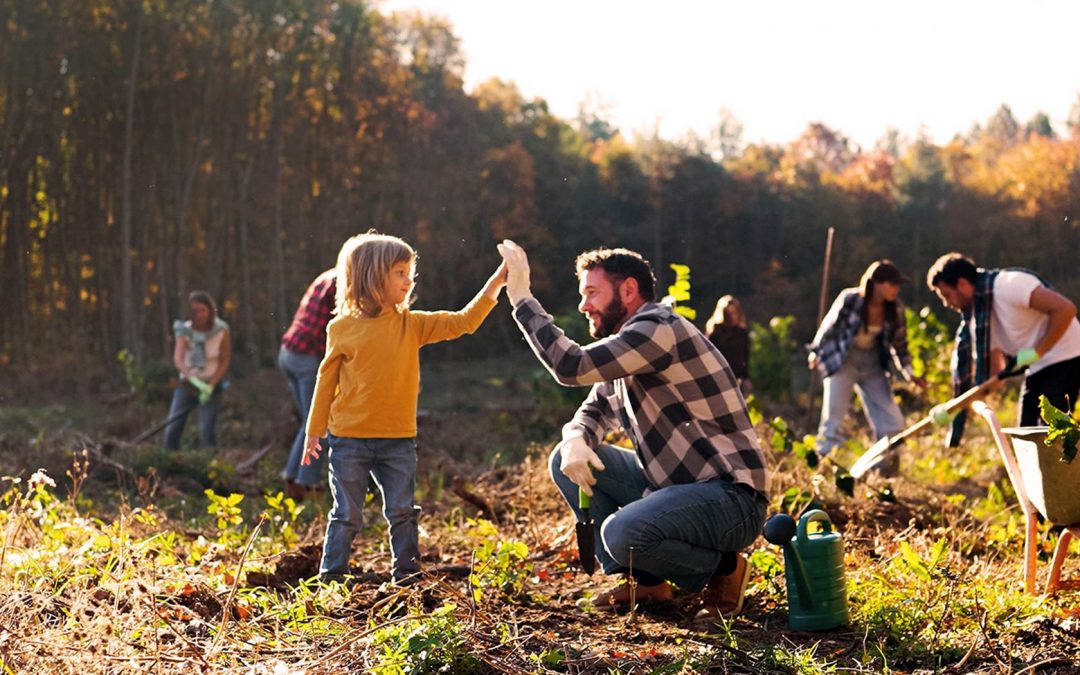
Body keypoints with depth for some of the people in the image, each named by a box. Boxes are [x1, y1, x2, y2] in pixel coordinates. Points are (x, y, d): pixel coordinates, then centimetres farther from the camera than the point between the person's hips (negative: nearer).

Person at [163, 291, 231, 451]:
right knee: (172, 430, -3)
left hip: (211, 384, -2)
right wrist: (193, 379, -38)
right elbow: (178, 359, -20)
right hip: (187, 383, 2)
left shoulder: (221, 331, -9)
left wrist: (210, 385, -21)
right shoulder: (185, 330, -7)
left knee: (207, 431, -16)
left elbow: (224, 362, -6)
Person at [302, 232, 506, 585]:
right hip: (349, 440, -2)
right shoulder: (341, 328, -4)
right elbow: (326, 381, 4)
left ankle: (407, 575, 19)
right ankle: (331, 576, 17)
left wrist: (495, 284, -12)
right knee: (347, 514, 6)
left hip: (398, 440, 2)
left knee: (402, 513, 8)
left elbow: (463, 322, -3)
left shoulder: (412, 324, 2)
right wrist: (314, 432, 7)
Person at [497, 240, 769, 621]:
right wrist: (576, 440, -7)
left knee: (621, 532, -33)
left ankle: (721, 569, -3)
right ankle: (643, 580, 8)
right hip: (674, 485, 10)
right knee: (566, 459, 4)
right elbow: (596, 410, 18)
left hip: (731, 499, -10)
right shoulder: (625, 346, 14)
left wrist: (521, 298, -16)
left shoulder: (658, 329, -17)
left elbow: (572, 366, -26)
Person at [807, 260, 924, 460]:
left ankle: (884, 472, 12)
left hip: (873, 365, 4)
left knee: (892, 422, -1)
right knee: (833, 417, -10)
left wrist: (908, 373, -4)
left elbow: (899, 341, 4)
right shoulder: (849, 300, -22)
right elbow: (829, 327, -5)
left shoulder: (895, 308, -11)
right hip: (842, 362, -4)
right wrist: (815, 353, 8)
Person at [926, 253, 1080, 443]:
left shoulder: (1008, 285, -19)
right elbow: (993, 368, 7)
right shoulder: (974, 316, 7)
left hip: (1064, 360, -9)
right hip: (1037, 369, 9)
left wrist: (1037, 352, -22)